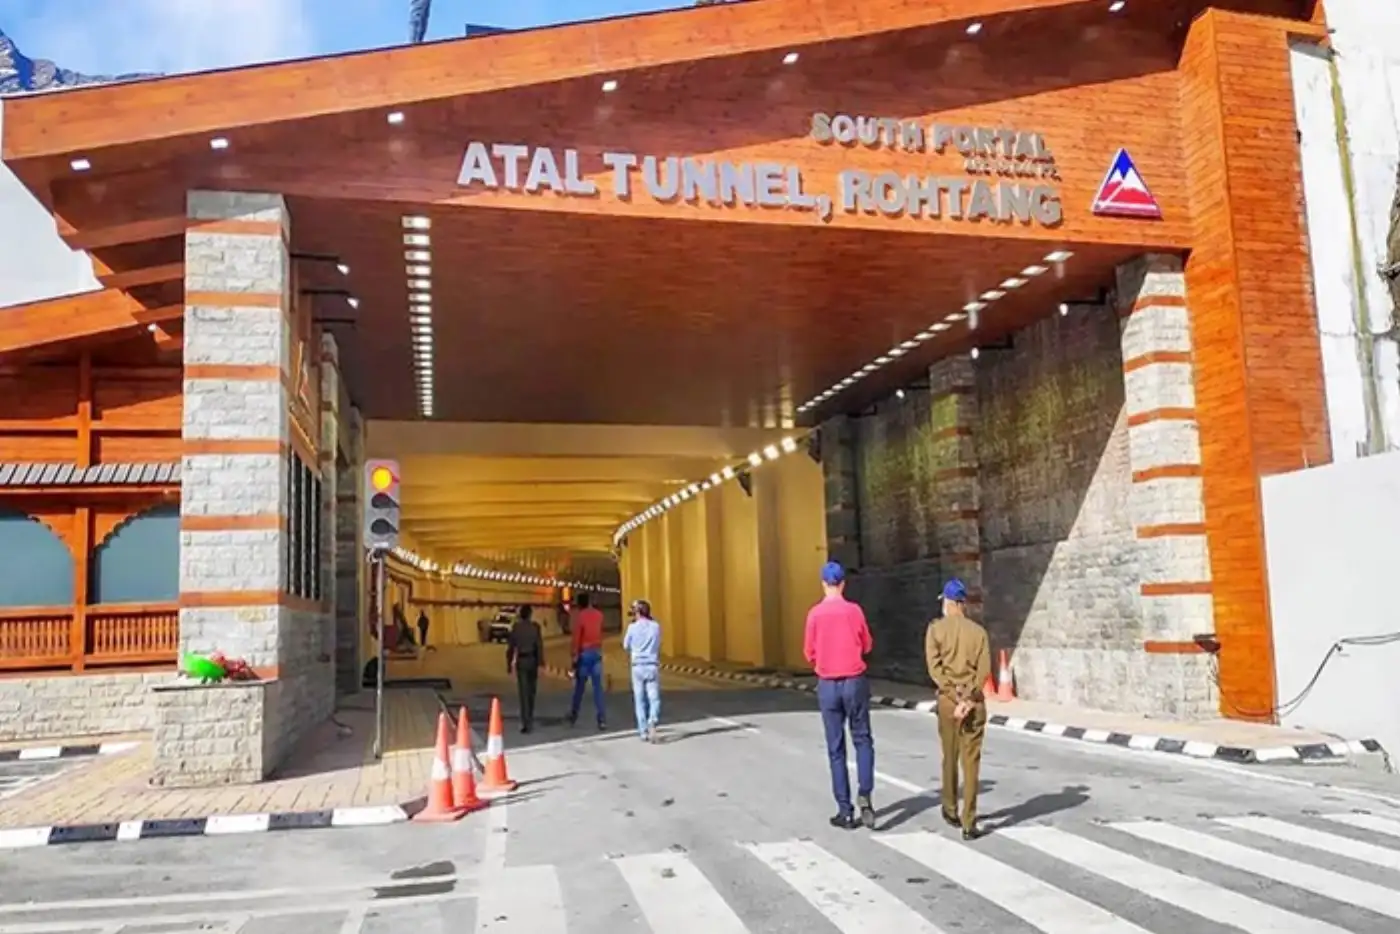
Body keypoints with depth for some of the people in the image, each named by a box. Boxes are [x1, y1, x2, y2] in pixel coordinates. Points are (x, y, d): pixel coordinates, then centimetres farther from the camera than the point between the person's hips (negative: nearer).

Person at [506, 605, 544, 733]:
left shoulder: (515, 627, 0)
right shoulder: (535, 627, -4)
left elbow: (510, 647, 1)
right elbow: (539, 645, -11)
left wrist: (509, 664, 9)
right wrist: (541, 661, -9)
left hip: (521, 661, 0)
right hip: (532, 660, 0)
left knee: (523, 692, -2)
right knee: (531, 691, 17)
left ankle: (526, 722, -10)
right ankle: (529, 719, 29)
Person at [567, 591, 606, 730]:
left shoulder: (579, 616, -10)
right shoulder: (598, 615, 4)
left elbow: (576, 638, -12)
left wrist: (575, 656, -10)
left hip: (584, 653, -3)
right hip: (597, 652, 3)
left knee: (579, 686, 10)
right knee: (598, 686, 1)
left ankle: (573, 716, 22)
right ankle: (602, 719, -7)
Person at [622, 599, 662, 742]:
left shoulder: (632, 627, -5)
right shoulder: (656, 626, 1)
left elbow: (626, 646, 8)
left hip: (638, 666, -1)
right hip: (652, 666, 1)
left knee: (640, 701, 8)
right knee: (654, 698, 2)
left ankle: (644, 732, 7)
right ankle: (652, 721, -23)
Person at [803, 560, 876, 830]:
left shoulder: (815, 613, -6)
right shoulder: (854, 610, -5)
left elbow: (809, 652, 0)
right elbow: (867, 646, 4)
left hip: (828, 685, 0)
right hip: (855, 682, 0)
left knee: (836, 749, 7)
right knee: (862, 740, 13)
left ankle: (845, 811, 8)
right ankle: (864, 795, -6)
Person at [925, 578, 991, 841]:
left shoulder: (936, 629, 0)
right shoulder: (978, 630, 4)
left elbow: (934, 667, -10)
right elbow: (984, 669, -6)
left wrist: (955, 694, -11)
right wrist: (969, 698, -11)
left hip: (948, 699, 0)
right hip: (975, 701, 0)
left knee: (950, 758, 16)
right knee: (971, 762, 1)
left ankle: (951, 811, 29)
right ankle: (969, 823, -1)